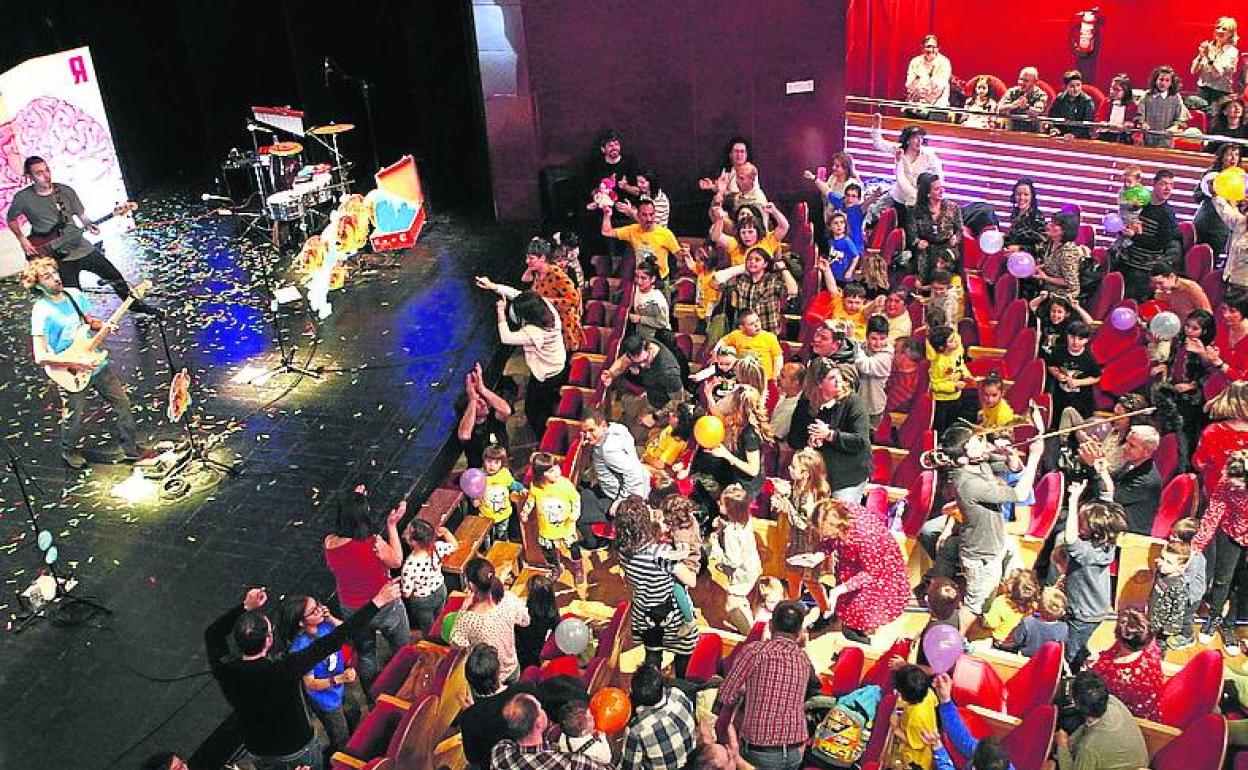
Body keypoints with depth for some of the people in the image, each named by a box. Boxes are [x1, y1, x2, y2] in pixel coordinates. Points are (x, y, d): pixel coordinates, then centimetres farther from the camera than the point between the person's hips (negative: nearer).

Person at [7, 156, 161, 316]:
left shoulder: (65, 191, -2)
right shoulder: (22, 198, -8)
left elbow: (82, 215, 7)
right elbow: (11, 219, 9)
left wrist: (89, 225, -14)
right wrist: (22, 240, -3)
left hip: (82, 247, 3)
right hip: (59, 257, -3)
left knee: (115, 277, 8)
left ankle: (136, 305, 29)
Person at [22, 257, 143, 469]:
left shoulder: (75, 294, -2)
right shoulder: (41, 311, -21)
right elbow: (41, 357, -25)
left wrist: (102, 326, -7)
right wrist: (74, 365, -24)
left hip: (97, 362, 6)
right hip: (70, 374, -6)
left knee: (123, 404, 11)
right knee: (74, 418, 10)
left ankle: (132, 449, 27)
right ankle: (68, 451, 40)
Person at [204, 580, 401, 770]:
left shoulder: (224, 669, -25)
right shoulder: (283, 669, -37)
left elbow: (212, 633, -3)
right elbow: (335, 640, -36)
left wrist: (246, 607, -7)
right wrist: (376, 603, -34)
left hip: (259, 754, 4)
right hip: (299, 750, -4)